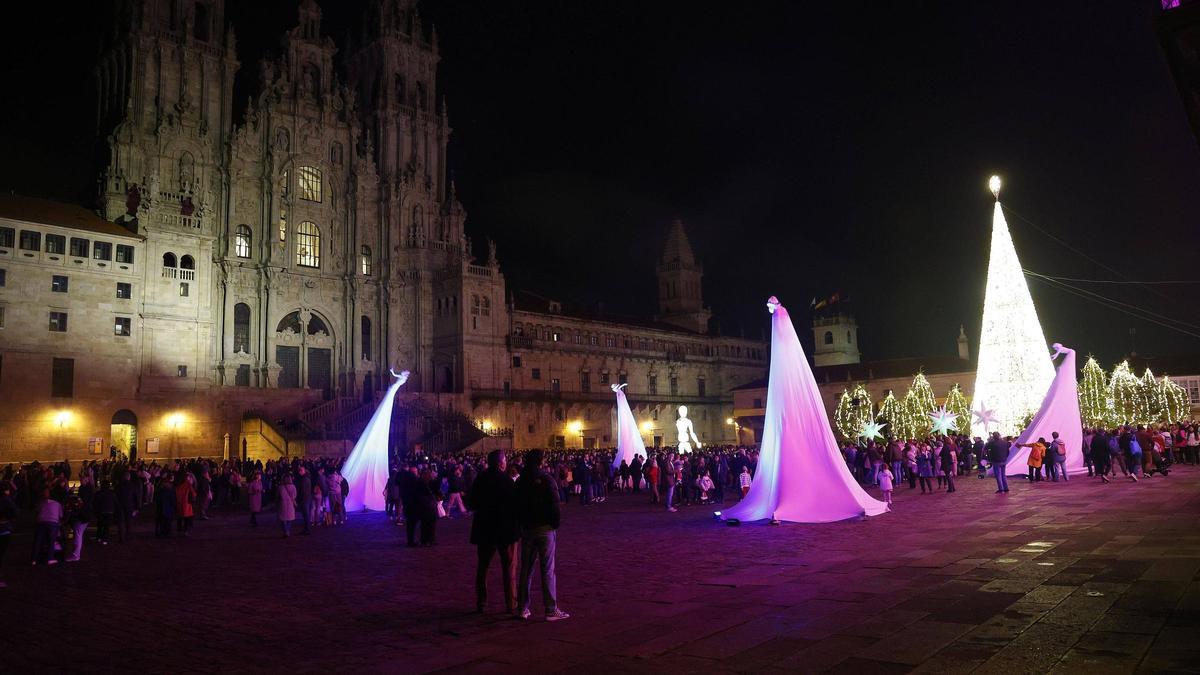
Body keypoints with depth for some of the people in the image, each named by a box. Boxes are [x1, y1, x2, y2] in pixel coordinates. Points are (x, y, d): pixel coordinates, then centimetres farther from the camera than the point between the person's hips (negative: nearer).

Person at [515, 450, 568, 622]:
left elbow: (516, 506, 11)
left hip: (527, 529, 5)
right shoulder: (546, 479, -9)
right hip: (545, 528, -5)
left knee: (526, 569, 11)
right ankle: (551, 610, -2)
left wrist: (520, 525, 15)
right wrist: (555, 524, -4)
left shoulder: (520, 481, 7)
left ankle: (523, 609, 14)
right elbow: (554, 504, -13)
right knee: (548, 570, -2)